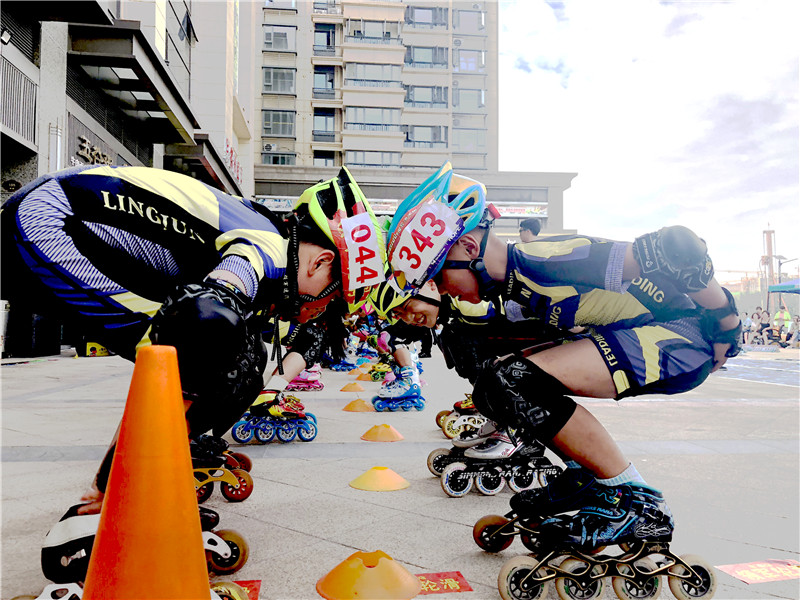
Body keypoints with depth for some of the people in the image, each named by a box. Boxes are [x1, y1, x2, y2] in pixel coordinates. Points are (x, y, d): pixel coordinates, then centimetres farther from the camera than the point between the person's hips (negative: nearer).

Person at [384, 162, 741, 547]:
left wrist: (726, 328, -16)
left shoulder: (545, 260, -27)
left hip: (682, 338, -9)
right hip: (635, 337, 9)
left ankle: (637, 502, -12)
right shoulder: (511, 280, 3)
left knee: (512, 382, -24)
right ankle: (587, 477, 14)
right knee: (494, 381, 4)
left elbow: (678, 247, -26)